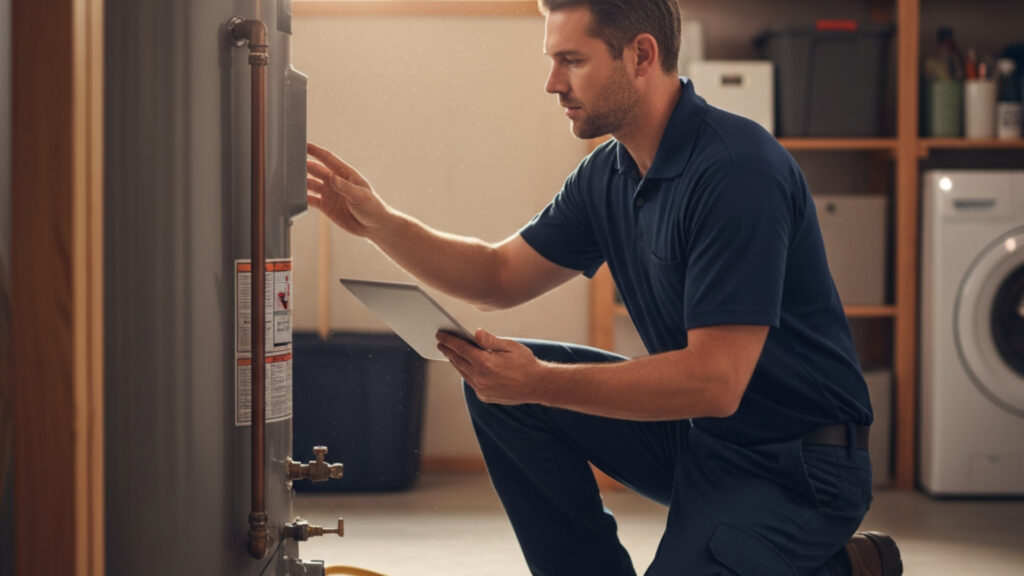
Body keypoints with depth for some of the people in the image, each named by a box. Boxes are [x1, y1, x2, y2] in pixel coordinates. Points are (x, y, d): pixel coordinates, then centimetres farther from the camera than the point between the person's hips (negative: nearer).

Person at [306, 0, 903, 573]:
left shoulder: (737, 171, -25)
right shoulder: (609, 175, 3)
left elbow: (714, 382, -29)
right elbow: (501, 276, 12)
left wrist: (537, 382, -27)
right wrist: (379, 221, -1)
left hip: (797, 465, -8)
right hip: (695, 433, 8)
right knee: (498, 384, 1)